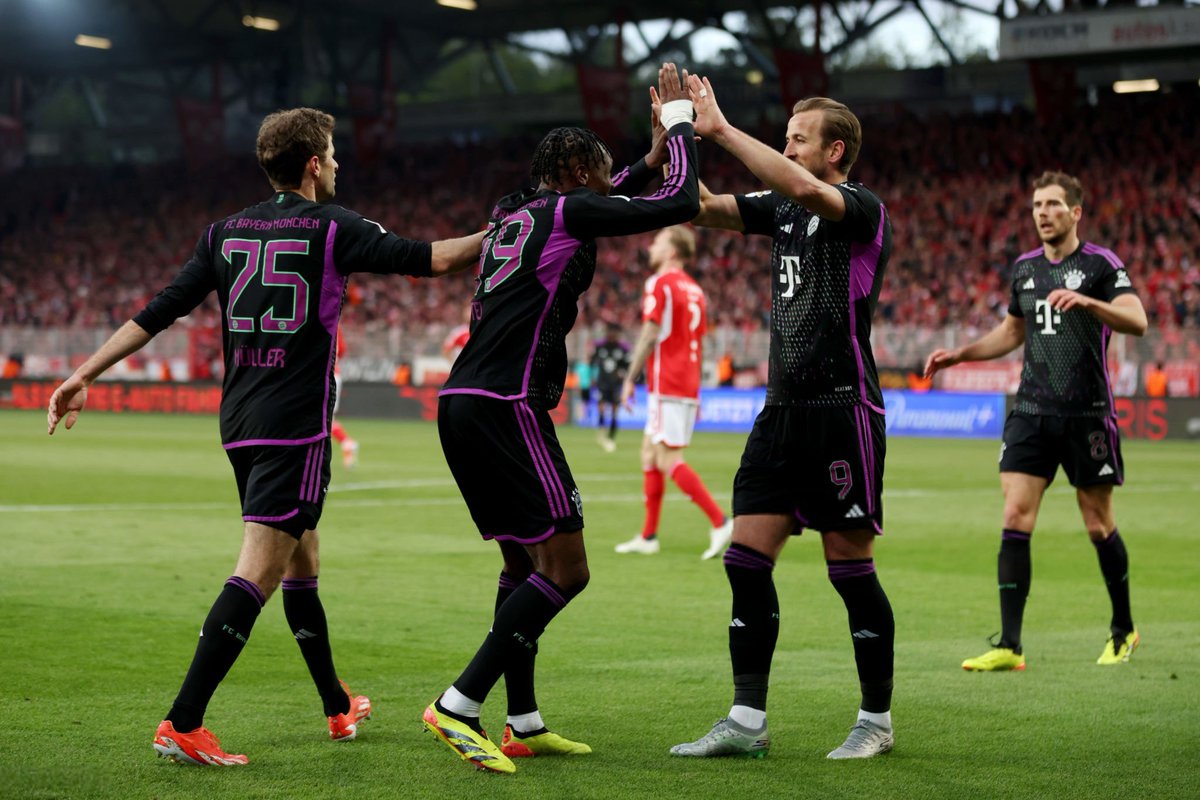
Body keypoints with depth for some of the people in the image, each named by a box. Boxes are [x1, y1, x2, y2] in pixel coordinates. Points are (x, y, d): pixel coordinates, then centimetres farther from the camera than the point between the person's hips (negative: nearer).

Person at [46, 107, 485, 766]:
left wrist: (84, 376, 10)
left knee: (301, 560, 20)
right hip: (296, 424, -7)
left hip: (240, 420, 7)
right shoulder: (331, 227, -4)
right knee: (259, 571, -11)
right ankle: (183, 724, -19)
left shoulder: (226, 233, 10)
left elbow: (157, 312, 7)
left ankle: (338, 706, 32)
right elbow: (430, 259, -3)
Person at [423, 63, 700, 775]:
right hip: (507, 407, -9)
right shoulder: (569, 210, -5)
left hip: (463, 404, 9)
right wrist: (680, 123, 12)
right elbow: (680, 205, -2)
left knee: (524, 564, 18)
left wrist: (648, 161, 38)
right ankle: (458, 706, -12)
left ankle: (525, 725, 19)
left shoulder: (513, 214, 20)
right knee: (565, 569, -6)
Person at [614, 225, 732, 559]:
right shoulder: (695, 289, 17)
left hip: (666, 386, -9)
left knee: (669, 461, -9)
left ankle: (720, 521, -17)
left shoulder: (659, 284, -8)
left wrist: (629, 380, -11)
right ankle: (648, 537, 14)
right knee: (649, 454, 14)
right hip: (687, 386, 9)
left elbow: (650, 335, -15)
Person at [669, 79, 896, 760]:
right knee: (747, 559, 1)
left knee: (851, 570, -1)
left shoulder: (863, 209, -9)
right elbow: (703, 208, 9)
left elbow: (805, 189, -29)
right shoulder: (781, 208, 14)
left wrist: (721, 129, -25)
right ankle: (748, 722, 6)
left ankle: (877, 721, 12)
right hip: (783, 407, 7)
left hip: (844, 409, -7)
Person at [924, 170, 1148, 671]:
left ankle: (1123, 631, 26)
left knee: (1099, 526, 5)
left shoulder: (1100, 264, -4)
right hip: (1032, 413, 4)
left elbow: (1137, 321, -18)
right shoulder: (1024, 268, 12)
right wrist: (957, 355, 16)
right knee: (1015, 521, -7)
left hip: (1087, 415, -4)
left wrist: (1085, 301, -33)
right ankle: (1009, 646, -7)